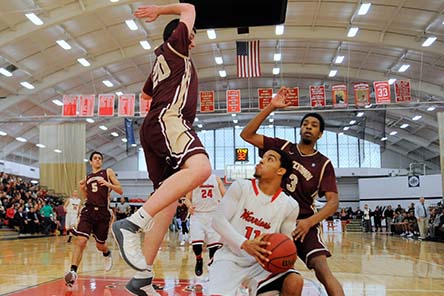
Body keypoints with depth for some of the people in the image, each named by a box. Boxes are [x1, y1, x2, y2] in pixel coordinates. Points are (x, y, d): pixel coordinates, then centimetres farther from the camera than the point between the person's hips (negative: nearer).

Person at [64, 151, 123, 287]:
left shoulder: (108, 172, 4)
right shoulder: (87, 177, 15)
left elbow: (120, 191, -1)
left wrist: (107, 184, -17)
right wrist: (82, 188, 4)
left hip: (103, 212, -2)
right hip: (88, 210, 2)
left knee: (100, 245, 12)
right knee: (80, 241, -18)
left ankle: (107, 254, 47)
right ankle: (73, 272, -19)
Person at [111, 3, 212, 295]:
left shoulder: (163, 63, 33)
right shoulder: (175, 45, 12)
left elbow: (145, 93, 47)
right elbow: (189, 8, 18)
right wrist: (161, 9, 30)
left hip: (154, 128, 10)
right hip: (168, 119, -10)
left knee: (168, 203, 2)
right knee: (200, 167, -35)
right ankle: (132, 224, -43)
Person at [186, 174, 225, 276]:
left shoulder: (216, 179, 8)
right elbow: (188, 198, 7)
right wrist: (190, 206, -15)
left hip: (213, 215, 1)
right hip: (197, 215, -1)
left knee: (215, 243, 1)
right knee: (196, 241, -12)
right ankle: (199, 260, 14)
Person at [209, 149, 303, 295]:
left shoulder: (290, 205, -2)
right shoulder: (241, 186, -8)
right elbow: (218, 220, -14)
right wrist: (244, 244, -29)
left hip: (260, 261, 3)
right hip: (230, 257, -3)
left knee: (295, 282, -18)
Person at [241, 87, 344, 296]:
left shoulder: (324, 164, 0)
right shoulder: (282, 147, 3)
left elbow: (333, 202, -6)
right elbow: (247, 135, -5)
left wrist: (309, 222, -23)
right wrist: (270, 108, -15)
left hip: (302, 221, -2)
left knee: (323, 270, -18)